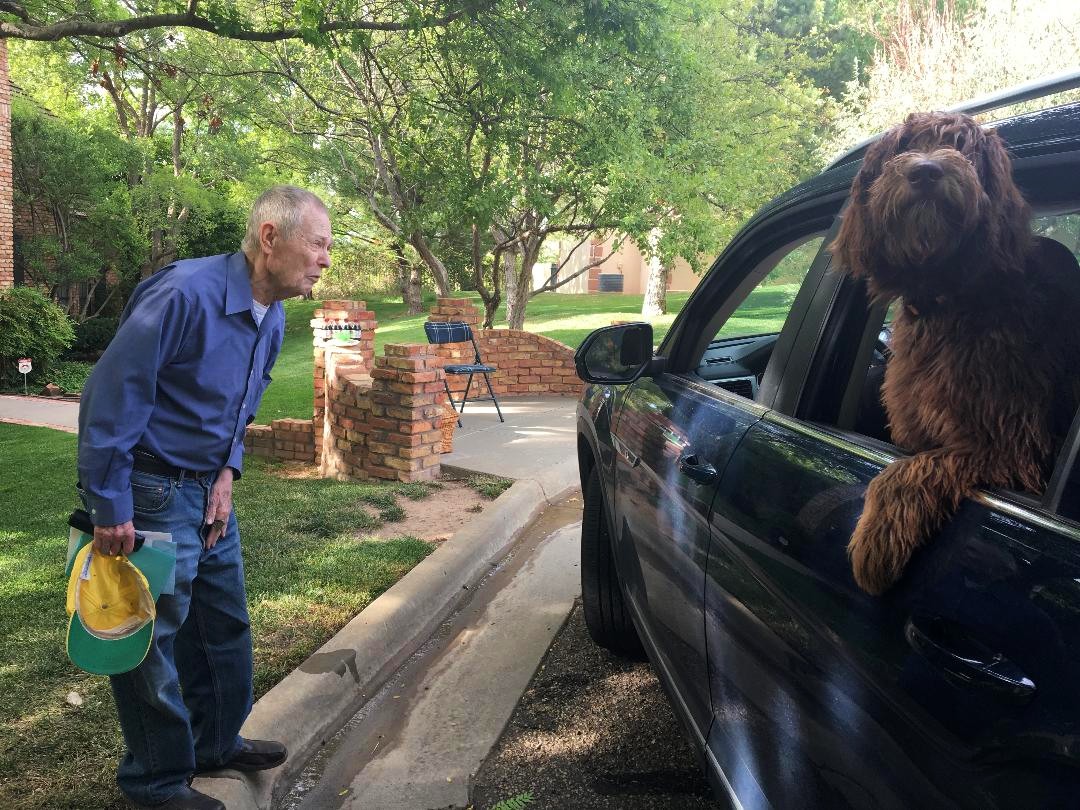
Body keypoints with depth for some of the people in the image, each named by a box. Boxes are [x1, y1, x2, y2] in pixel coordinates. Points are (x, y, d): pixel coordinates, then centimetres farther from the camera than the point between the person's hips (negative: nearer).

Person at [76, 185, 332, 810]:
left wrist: (228, 471, 3)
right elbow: (113, 397, -24)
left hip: (210, 491, 9)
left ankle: (217, 743, 39)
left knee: (225, 624, 19)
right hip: (151, 493, -8)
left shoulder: (273, 319, 3)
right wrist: (110, 510, -20)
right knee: (151, 642, 6)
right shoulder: (185, 294, -25)